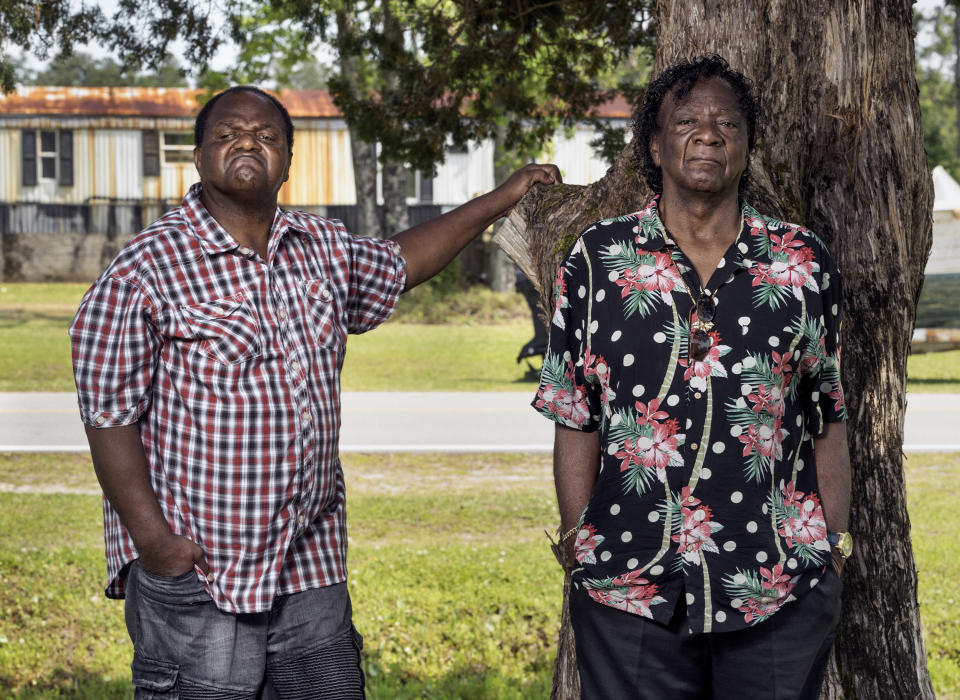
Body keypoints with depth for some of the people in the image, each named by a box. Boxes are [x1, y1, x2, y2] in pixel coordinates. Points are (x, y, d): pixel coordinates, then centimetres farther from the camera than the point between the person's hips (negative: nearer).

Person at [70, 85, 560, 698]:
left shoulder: (321, 249, 10)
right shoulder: (146, 269, -8)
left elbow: (398, 263, 31)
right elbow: (110, 416, -9)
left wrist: (501, 200, 33)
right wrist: (152, 540, -16)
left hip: (313, 570, 6)